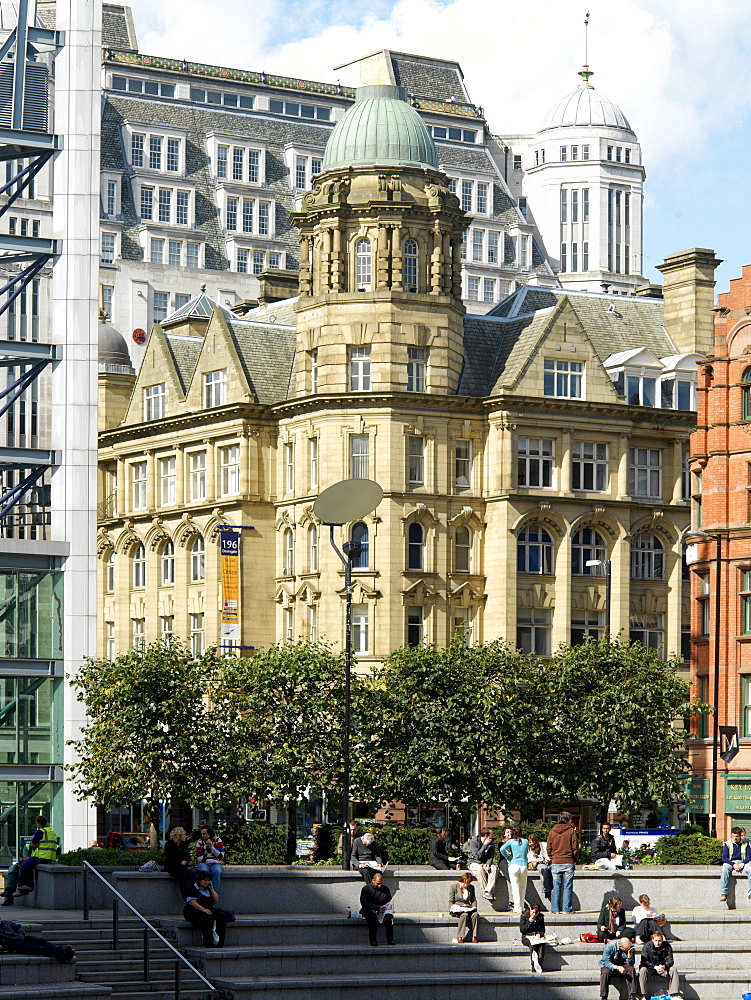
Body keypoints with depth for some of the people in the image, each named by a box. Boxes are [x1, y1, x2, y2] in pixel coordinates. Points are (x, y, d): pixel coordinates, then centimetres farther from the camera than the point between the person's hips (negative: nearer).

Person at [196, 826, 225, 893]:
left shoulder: (217, 840, 3)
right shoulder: (200, 842, 2)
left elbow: (221, 856, -5)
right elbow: (199, 858, -6)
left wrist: (211, 847, -16)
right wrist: (215, 860, -10)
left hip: (215, 863, 0)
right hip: (204, 863, 0)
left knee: (217, 871, -35)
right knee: (204, 871, -36)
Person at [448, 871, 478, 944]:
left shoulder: (471, 887, 15)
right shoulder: (454, 886, 4)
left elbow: (474, 899, 21)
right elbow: (450, 901, 2)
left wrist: (474, 906, 0)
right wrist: (452, 909, -16)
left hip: (468, 909, 3)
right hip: (458, 910, -3)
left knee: (475, 914, -32)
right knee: (465, 915, -37)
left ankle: (474, 937, -35)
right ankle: (460, 937, -39)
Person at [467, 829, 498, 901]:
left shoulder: (491, 844, 5)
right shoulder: (473, 841, -9)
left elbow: (491, 857, -2)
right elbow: (478, 856, -18)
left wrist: (488, 864, -23)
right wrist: (485, 845, -20)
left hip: (486, 863, 4)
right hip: (474, 863, -4)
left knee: (494, 868, -29)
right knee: (480, 869, -38)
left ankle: (488, 891, -37)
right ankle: (485, 891, -36)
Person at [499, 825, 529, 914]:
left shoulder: (511, 842, 2)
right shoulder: (526, 841, 10)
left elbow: (502, 849, -13)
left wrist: (508, 857, 1)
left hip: (513, 865, -2)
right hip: (524, 865, 2)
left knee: (515, 887, -2)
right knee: (522, 887, 14)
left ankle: (518, 908, -6)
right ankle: (521, 907, 17)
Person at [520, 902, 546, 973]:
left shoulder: (540, 917, 10)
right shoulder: (524, 916, 1)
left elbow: (543, 930, 18)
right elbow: (522, 930, -4)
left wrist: (539, 934, -5)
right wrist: (530, 921, -12)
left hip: (537, 937, 2)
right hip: (527, 937, -2)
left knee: (542, 944, -33)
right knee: (532, 944, -36)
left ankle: (540, 964, -36)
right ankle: (534, 966, -40)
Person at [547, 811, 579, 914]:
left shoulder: (552, 832, 4)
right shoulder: (571, 831, -5)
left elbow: (549, 848, 6)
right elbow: (575, 847, -4)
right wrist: (574, 858, 10)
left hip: (556, 863, 3)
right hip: (569, 862, -2)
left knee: (556, 887, 6)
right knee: (567, 886, 1)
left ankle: (555, 909, 4)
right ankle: (567, 908, 0)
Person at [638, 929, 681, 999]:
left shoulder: (667, 946, -10)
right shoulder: (647, 946, -15)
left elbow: (670, 961, -13)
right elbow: (644, 962, -20)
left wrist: (664, 966, -35)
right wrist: (655, 967, -35)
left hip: (662, 967, 2)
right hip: (649, 968, -2)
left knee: (673, 969, -24)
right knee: (643, 969, -34)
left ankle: (675, 994, -23)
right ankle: (642, 995, -34)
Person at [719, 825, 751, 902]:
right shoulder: (727, 844, 2)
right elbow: (724, 858, -4)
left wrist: (743, 863, -16)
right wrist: (733, 864, -19)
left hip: (743, 862, 1)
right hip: (730, 863, -1)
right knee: (725, 869, -36)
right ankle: (723, 893, -36)